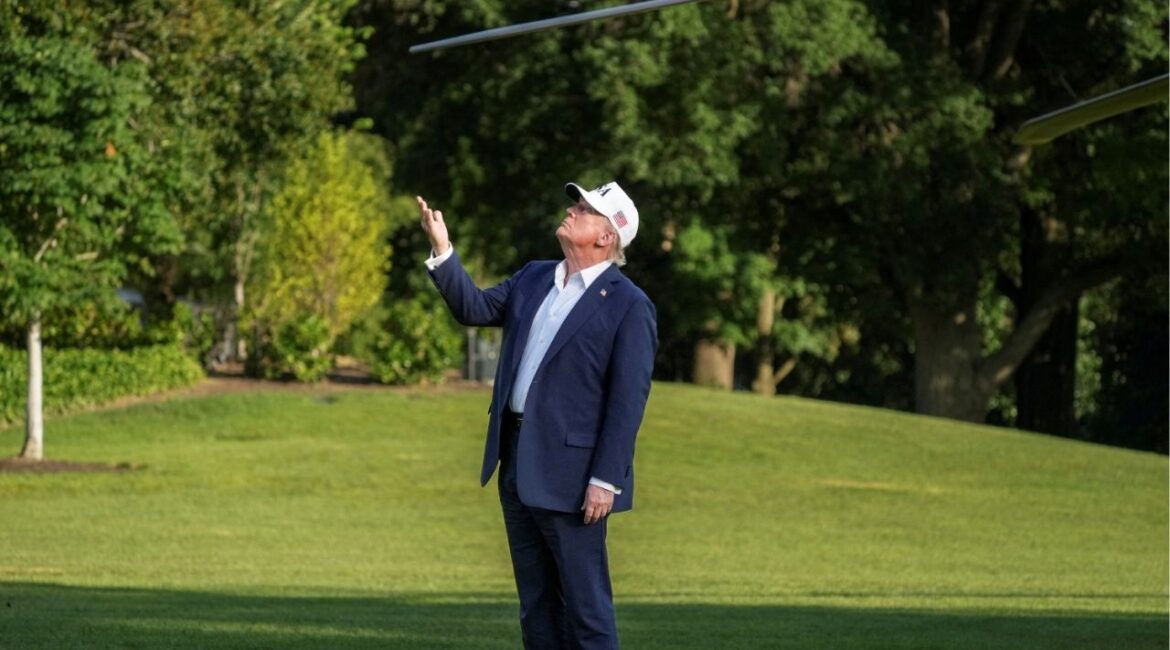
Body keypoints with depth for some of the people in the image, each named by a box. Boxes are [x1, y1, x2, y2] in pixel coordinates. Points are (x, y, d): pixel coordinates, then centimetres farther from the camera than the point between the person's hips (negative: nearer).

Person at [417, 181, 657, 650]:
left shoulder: (629, 306, -11)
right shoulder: (533, 280, 13)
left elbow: (628, 400, -14)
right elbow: (473, 308, 12)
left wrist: (606, 481, -19)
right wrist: (442, 251, -2)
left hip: (570, 474, -8)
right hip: (519, 465, 8)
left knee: (584, 602, -4)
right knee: (536, 601, 14)